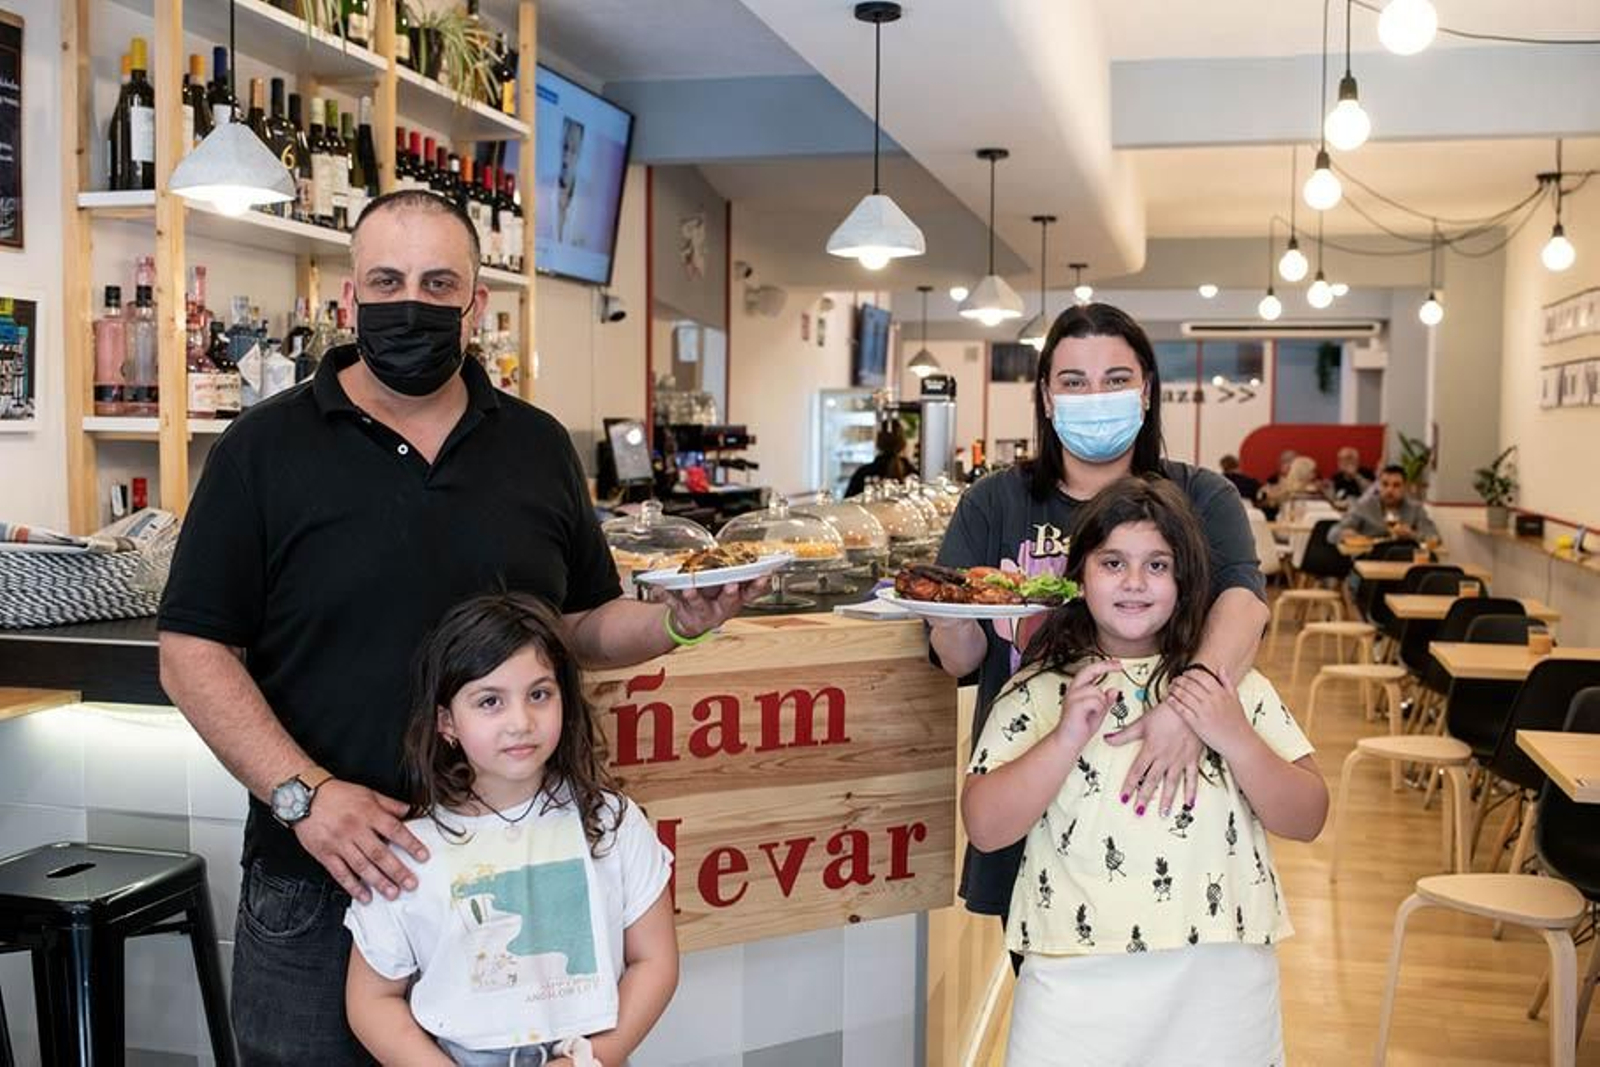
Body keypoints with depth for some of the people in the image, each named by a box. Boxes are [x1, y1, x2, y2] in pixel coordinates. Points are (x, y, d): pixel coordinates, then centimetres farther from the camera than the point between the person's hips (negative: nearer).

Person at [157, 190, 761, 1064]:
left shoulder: (538, 446, 7)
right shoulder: (265, 448, -4)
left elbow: (581, 626, 13)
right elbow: (194, 651, -6)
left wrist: (678, 621, -8)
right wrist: (302, 793, -18)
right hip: (317, 883, -2)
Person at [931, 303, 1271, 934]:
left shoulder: (1199, 500, 1)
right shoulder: (994, 505, 3)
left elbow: (1243, 600, -19)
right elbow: (961, 662, -3)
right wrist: (957, 617, -26)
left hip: (1158, 790, -1)